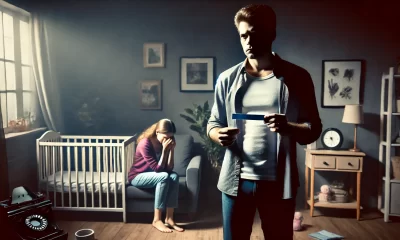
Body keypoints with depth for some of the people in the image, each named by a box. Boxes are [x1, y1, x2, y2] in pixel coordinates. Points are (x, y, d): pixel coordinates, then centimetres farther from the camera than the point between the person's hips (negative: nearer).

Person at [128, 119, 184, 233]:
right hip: (137, 176, -6)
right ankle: (156, 220, -24)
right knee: (164, 177, -32)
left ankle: (169, 218, -19)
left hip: (153, 175, 6)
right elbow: (158, 169, -27)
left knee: (174, 176, -23)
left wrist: (171, 149, -22)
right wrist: (164, 150, -31)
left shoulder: (165, 143, -6)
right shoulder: (145, 143, -25)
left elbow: (169, 168, -13)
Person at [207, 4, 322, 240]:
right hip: (236, 180, 2)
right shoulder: (227, 79, 3)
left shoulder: (296, 77, -2)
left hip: (278, 182, -1)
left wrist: (288, 128, -22)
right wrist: (219, 135, -14)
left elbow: (314, 129, 0)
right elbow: (213, 123, 10)